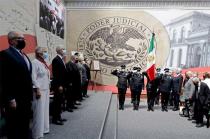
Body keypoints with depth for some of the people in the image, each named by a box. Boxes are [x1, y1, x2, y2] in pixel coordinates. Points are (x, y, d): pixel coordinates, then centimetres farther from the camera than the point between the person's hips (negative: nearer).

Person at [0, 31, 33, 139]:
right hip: (15, 99, -8)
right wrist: (10, 99, -20)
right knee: (14, 128, 6)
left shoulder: (23, 55, 16)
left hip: (26, 98, 8)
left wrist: (30, 95, 13)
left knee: (25, 126, 19)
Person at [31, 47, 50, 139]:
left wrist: (48, 87, 15)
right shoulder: (35, 62, -12)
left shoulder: (44, 62, 13)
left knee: (45, 110, 15)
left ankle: (44, 128, 28)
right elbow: (33, 77, -17)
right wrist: (37, 90, -20)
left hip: (46, 89, 8)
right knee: (39, 112, -1)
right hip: (39, 90, -8)